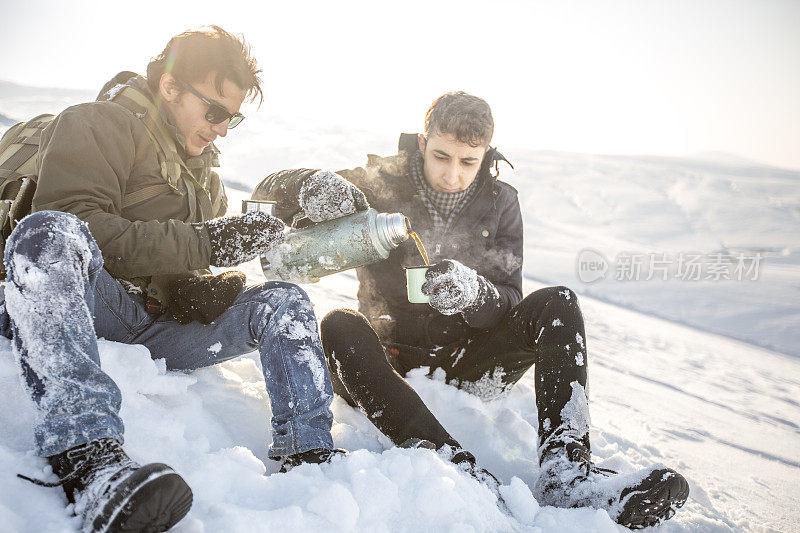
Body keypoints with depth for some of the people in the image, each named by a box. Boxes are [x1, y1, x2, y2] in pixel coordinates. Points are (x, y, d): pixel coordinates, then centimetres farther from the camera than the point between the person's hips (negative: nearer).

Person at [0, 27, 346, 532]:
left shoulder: (206, 172, 24)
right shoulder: (95, 125, 1)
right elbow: (72, 226, -16)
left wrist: (208, 285, -1)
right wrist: (201, 243, -20)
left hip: (160, 326, 6)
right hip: (92, 306, -6)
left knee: (285, 301, -6)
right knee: (48, 231, -37)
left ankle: (308, 458, -23)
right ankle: (87, 458, -54)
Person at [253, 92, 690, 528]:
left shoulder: (500, 202, 2)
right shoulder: (382, 185, -5)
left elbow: (506, 300, -4)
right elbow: (269, 192, -6)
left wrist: (474, 293, -30)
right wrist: (313, 185, -31)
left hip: (467, 359, 2)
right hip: (393, 358, -1)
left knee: (556, 304, -18)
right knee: (338, 327, -33)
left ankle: (565, 469, -38)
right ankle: (455, 465, -52)